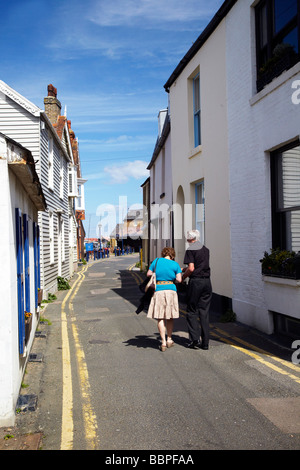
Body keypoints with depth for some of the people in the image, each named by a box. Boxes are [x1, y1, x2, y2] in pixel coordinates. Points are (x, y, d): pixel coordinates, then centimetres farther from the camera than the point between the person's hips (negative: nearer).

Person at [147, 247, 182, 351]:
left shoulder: (156, 261, 4)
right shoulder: (175, 264, 2)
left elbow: (148, 274, 8)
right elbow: (179, 280, -2)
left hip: (158, 290, 0)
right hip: (170, 290, 1)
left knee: (160, 318, 3)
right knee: (169, 317, 15)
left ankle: (163, 342, -1)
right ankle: (169, 340, 25)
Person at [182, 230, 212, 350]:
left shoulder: (190, 250, -7)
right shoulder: (206, 250, 13)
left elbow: (191, 268, -16)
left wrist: (183, 277, 2)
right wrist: (185, 269, 28)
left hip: (195, 281, -5)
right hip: (207, 281, 6)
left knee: (192, 312, 5)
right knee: (204, 312, 8)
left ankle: (195, 340, -2)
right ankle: (205, 342, 8)